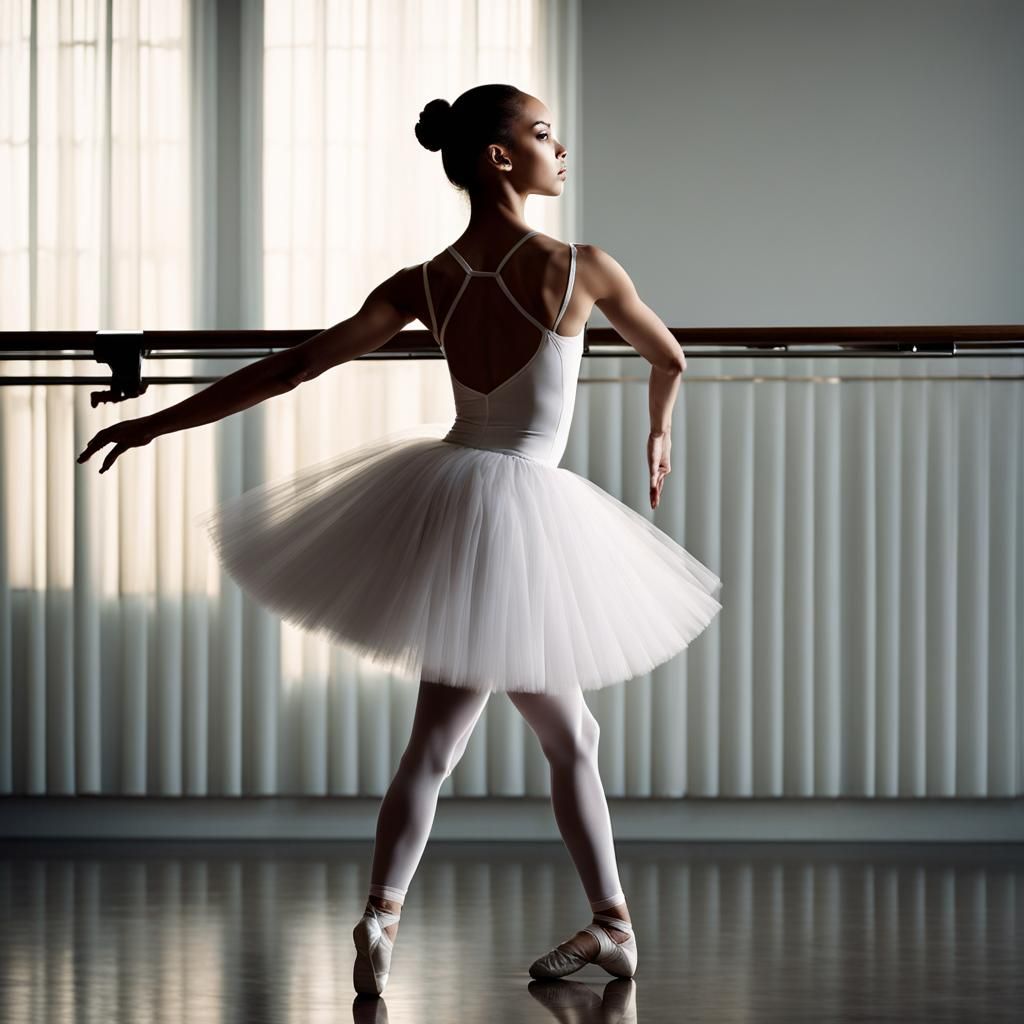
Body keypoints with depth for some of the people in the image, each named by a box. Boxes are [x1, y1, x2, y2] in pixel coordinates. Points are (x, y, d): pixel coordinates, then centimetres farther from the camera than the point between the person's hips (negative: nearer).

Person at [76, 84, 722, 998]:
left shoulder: (425, 286, -2)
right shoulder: (582, 269, -9)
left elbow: (296, 366, -7)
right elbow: (669, 359, 9)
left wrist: (159, 422, -2)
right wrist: (659, 436, 31)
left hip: (446, 486, 4)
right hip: (530, 513, -4)